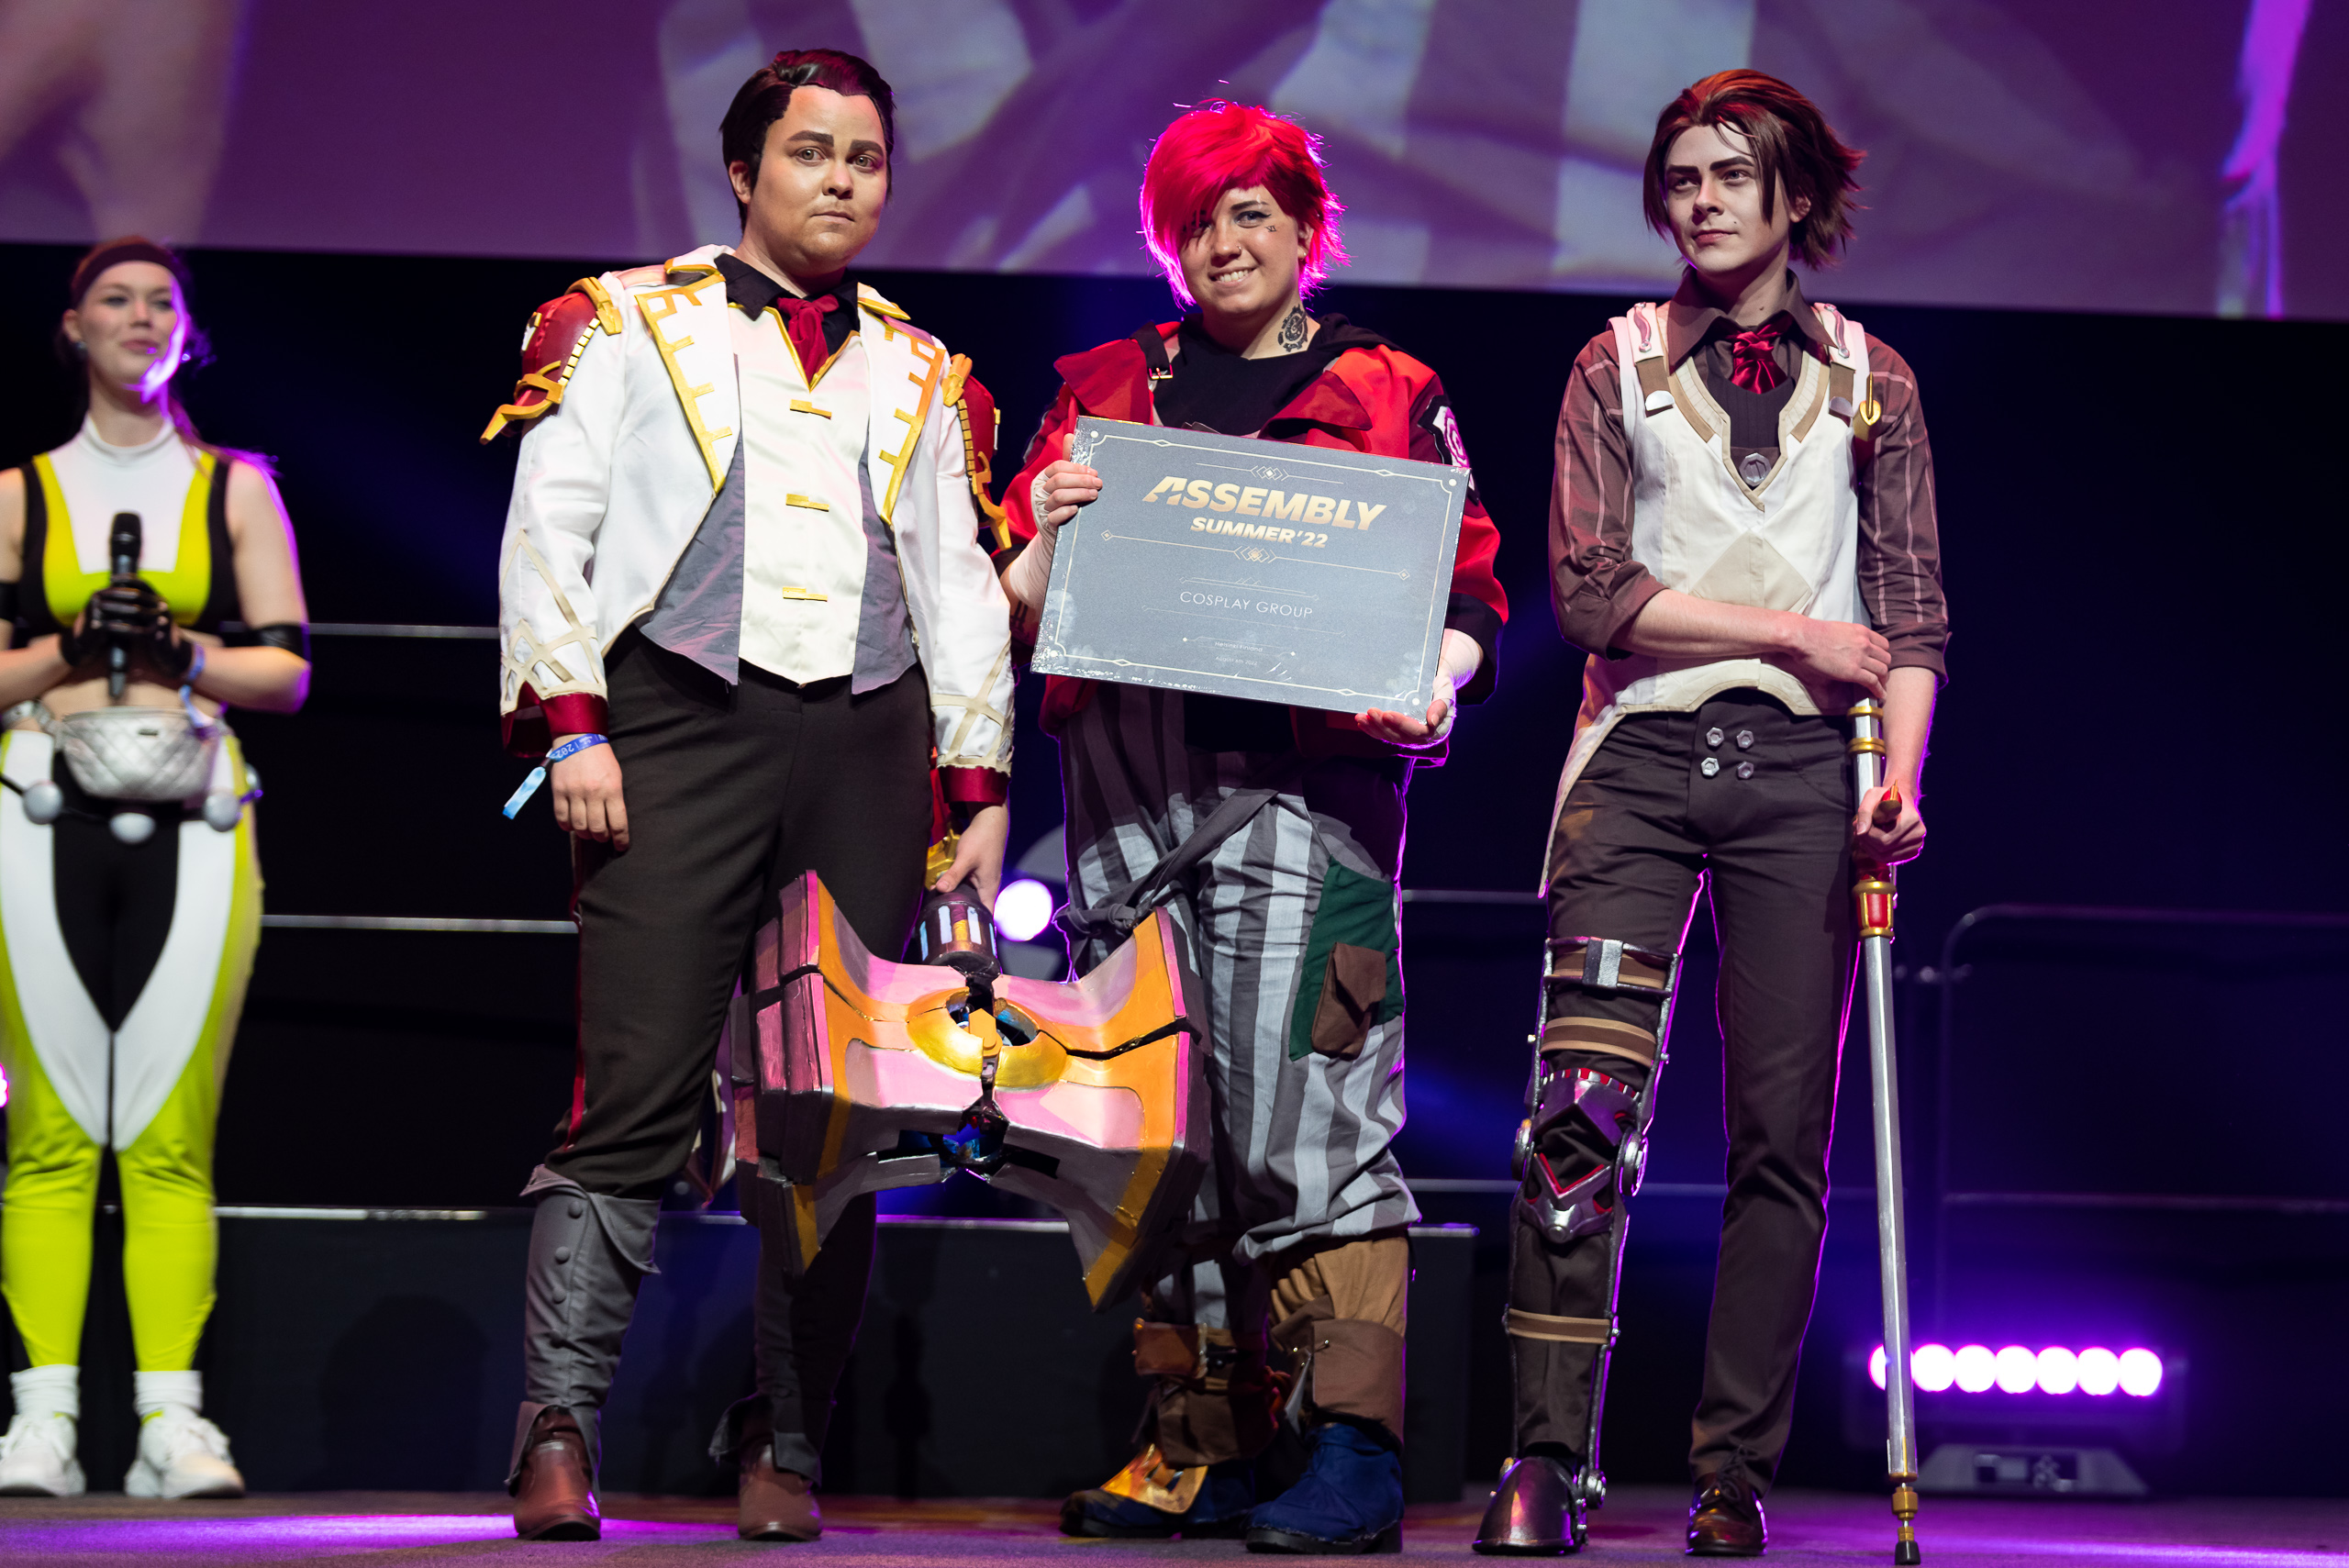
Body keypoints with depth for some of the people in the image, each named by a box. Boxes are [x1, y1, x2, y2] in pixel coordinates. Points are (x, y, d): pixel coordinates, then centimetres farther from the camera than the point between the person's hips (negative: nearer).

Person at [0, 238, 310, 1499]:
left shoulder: (236, 489, 14)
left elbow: (288, 671, 9)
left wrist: (182, 655, -7)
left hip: (191, 819, 0)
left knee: (174, 1133, -6)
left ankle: (172, 1418, -8)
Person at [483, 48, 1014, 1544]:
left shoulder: (920, 375, 21)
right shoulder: (624, 327, 10)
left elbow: (960, 583, 21)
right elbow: (548, 531, 3)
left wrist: (979, 783, 12)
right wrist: (571, 726, -8)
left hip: (867, 743, 4)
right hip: (681, 724, -4)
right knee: (639, 1095, -13)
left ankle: (786, 1447, 8)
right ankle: (561, 1432, -13)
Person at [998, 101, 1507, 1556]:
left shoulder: (1393, 394, 12)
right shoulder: (1109, 389, 19)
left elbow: (1471, 590, 10)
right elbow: (1022, 610, 17)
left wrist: (1438, 683, -11)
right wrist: (1049, 534, -5)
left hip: (1309, 769, -3)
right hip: (1131, 767, 4)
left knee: (1302, 1100, -13)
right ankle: (1199, 1448, 7)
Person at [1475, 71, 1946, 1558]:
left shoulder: (1869, 380, 13)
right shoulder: (1617, 368, 10)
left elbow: (1911, 611, 8)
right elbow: (1592, 593, 0)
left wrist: (1903, 774, -8)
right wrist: (1798, 630, -6)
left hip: (1801, 769, 1)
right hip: (1643, 755, -1)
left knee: (1784, 1136, -1)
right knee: (1585, 1112, -13)